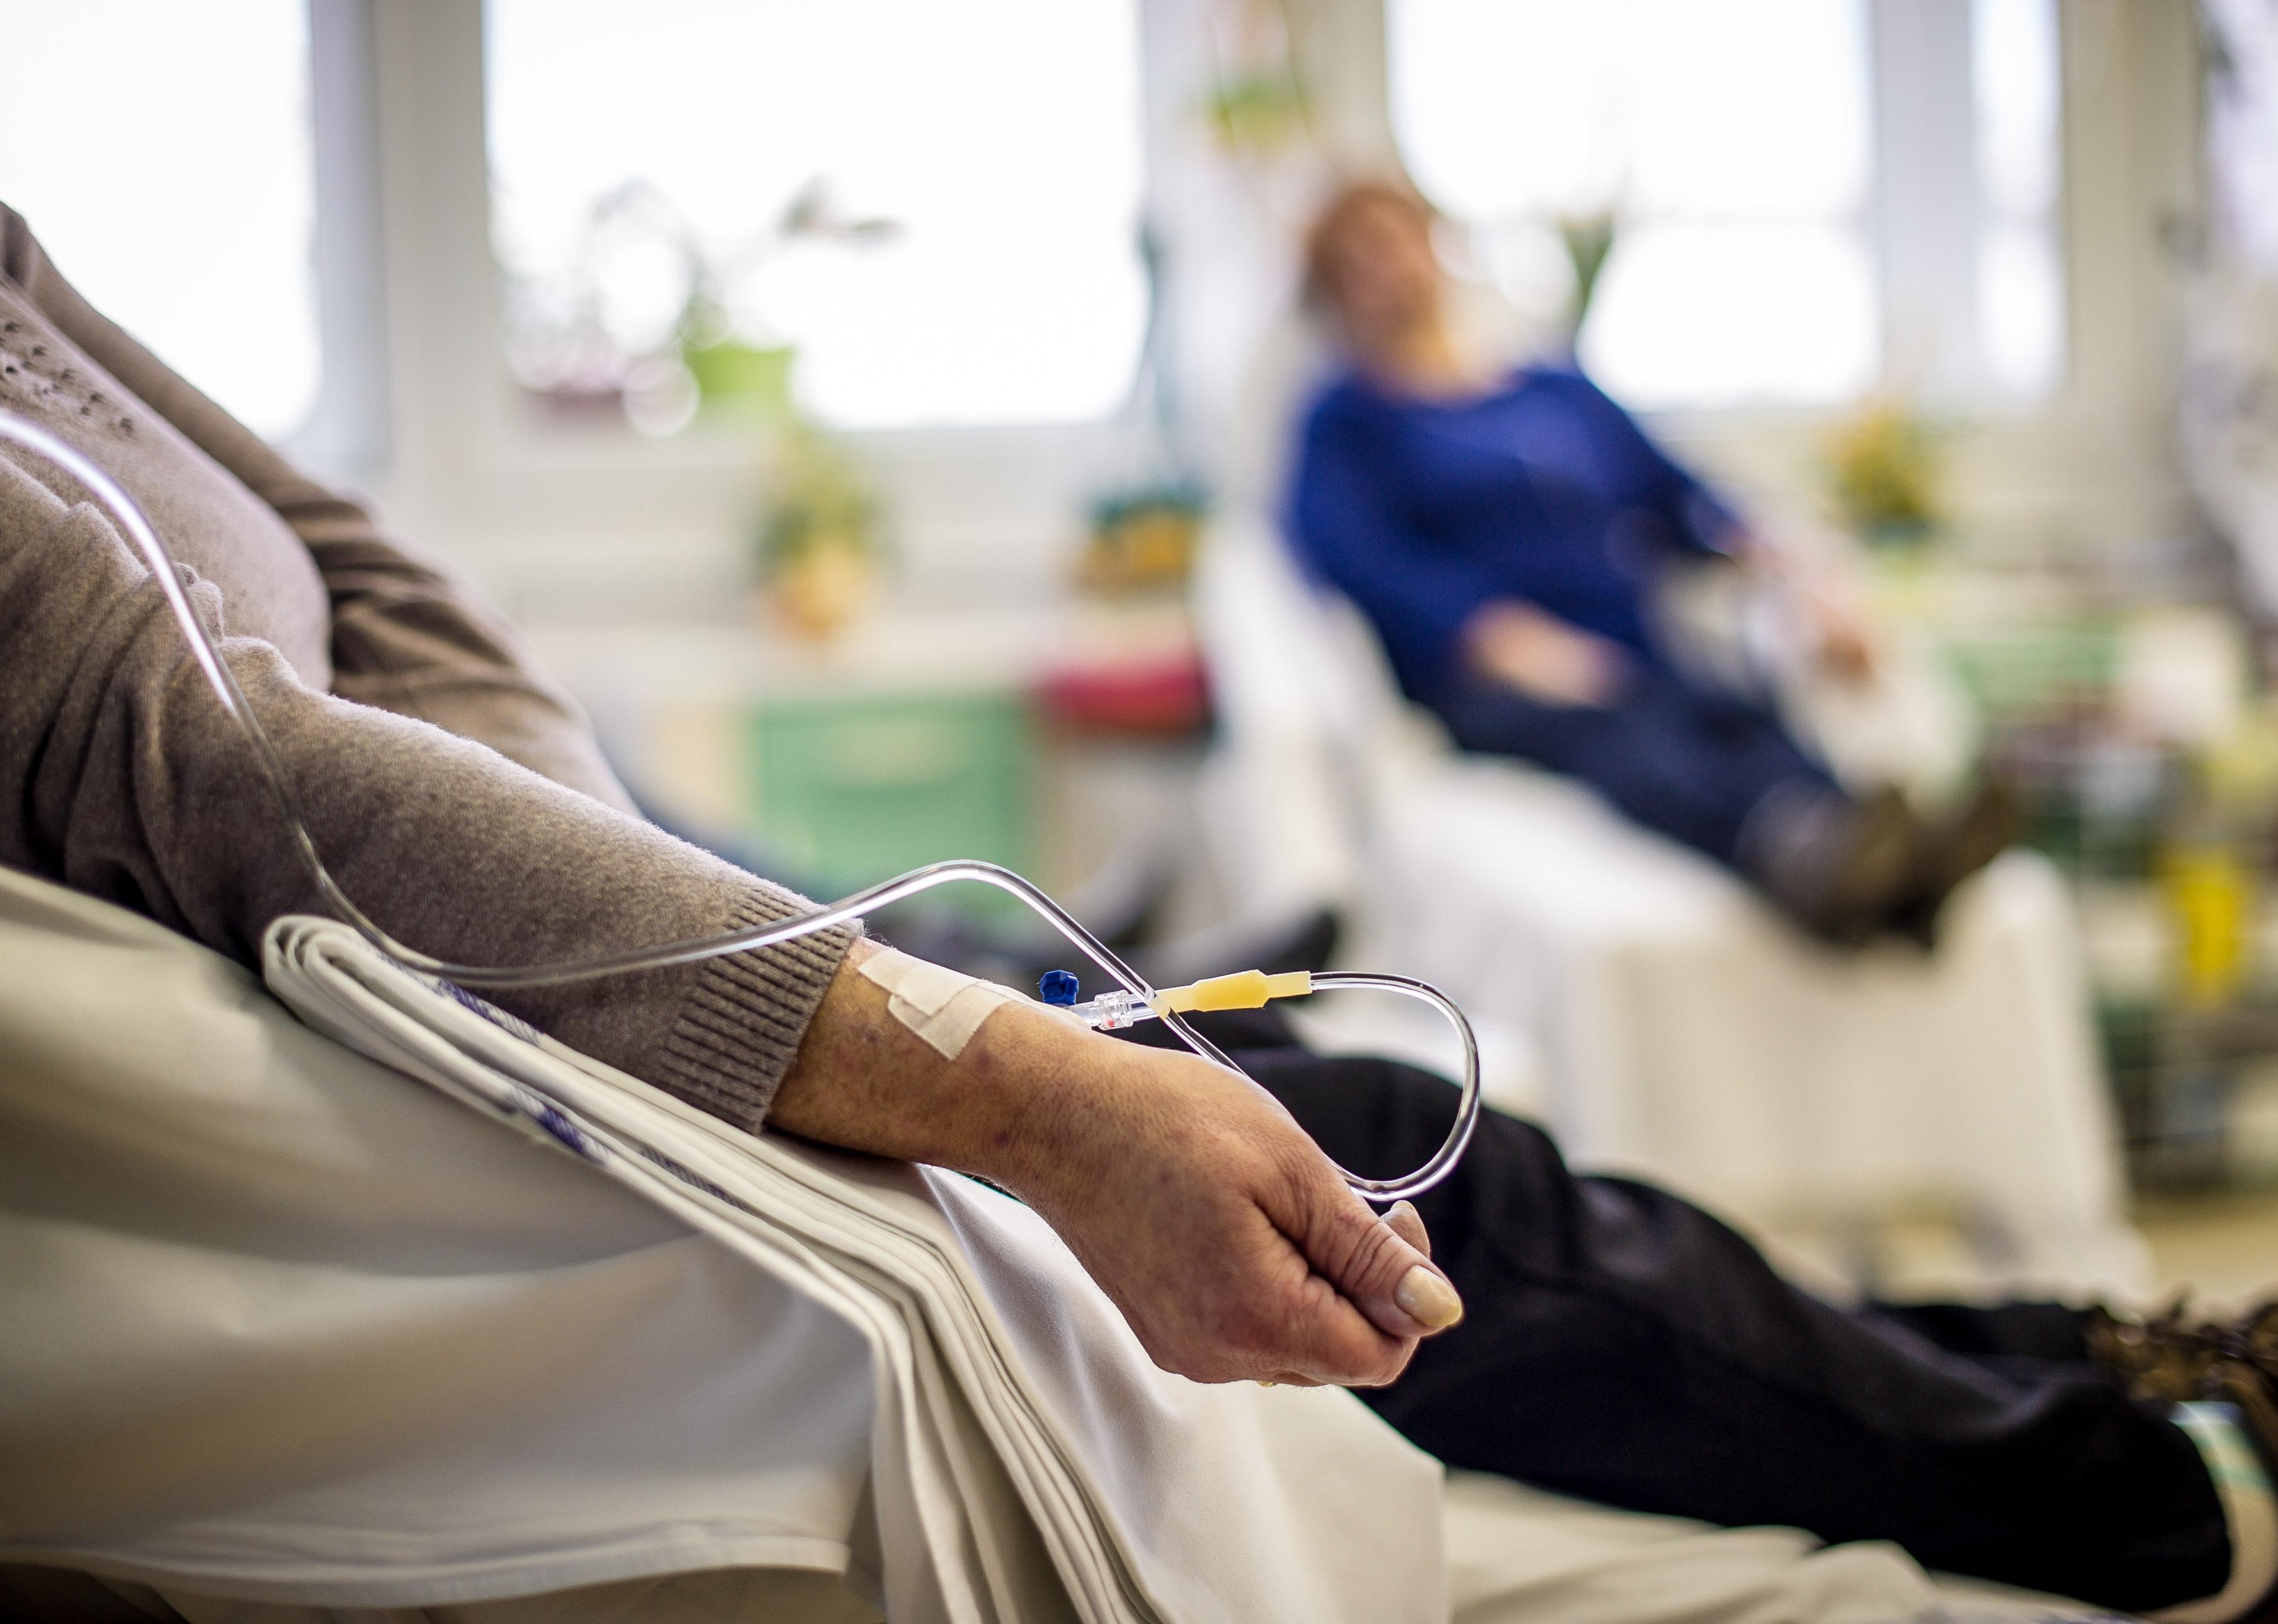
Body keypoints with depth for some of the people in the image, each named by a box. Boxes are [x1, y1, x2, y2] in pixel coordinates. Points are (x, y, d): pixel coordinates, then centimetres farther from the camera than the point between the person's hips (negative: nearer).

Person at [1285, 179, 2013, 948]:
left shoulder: (1563, 395, 32)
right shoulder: (1346, 419, 16)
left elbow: (1679, 498, 22)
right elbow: (1354, 553, -4)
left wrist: (1784, 587, -1)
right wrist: (1502, 635, -22)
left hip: (1633, 662, 4)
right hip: (1484, 681, -4)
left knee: (1747, 726, -31)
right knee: (1615, 728, -39)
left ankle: (1899, 873, -63)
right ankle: (1795, 847, -70)